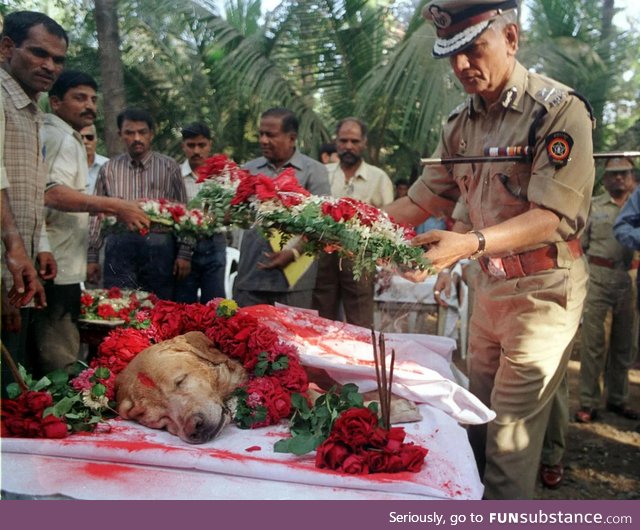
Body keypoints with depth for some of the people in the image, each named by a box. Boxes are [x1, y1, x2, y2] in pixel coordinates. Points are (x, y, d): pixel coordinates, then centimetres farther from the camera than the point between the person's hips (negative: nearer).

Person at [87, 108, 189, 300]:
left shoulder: (169, 167, 7)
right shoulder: (108, 169, 11)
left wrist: (184, 253, -2)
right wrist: (91, 257, 9)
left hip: (159, 247, -1)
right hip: (120, 246, 1)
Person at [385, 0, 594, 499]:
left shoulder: (559, 109, -15)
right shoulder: (460, 125, 6)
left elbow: (553, 215, -23)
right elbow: (423, 199, 8)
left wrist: (471, 243, -38)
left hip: (541, 292, -7)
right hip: (489, 286, 7)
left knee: (510, 439, -3)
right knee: (478, 422, 16)